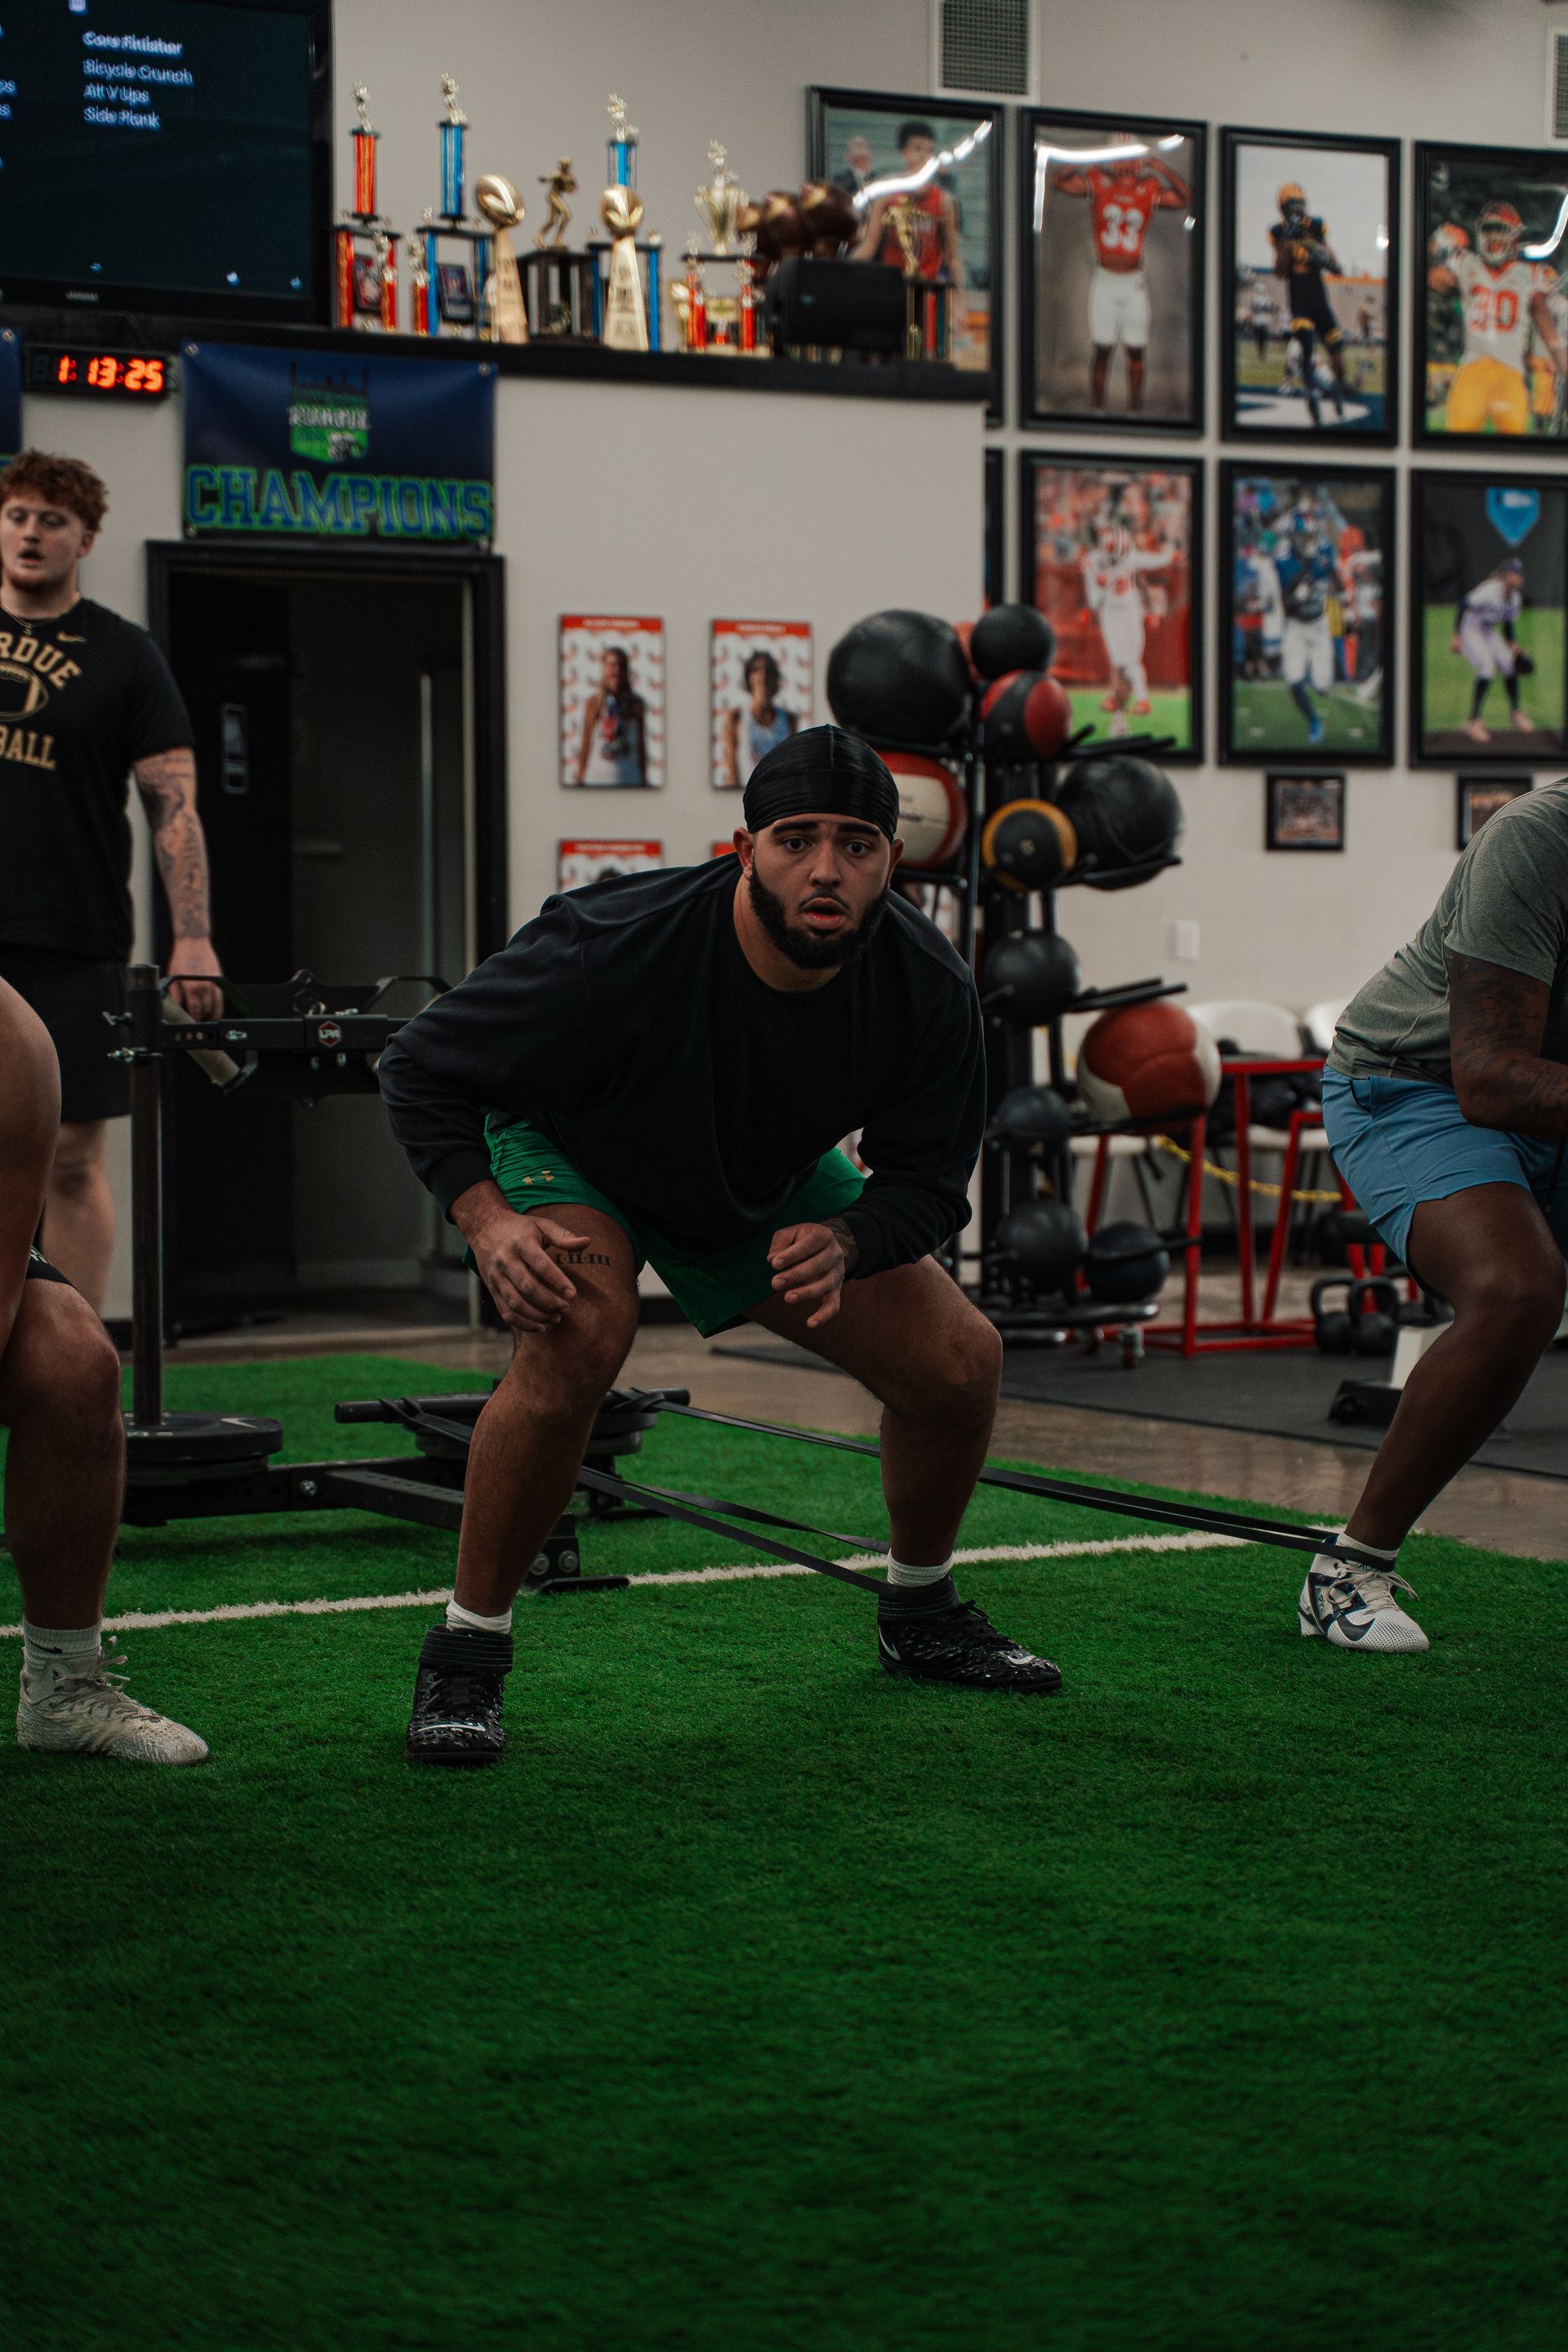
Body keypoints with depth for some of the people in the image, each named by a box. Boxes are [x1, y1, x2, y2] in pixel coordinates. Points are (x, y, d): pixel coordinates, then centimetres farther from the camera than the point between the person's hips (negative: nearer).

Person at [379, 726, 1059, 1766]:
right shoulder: (616, 949, -38)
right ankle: (466, 1654, -18)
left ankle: (920, 1616, 26)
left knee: (960, 1361, -3)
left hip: (769, 1182, 5)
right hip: (570, 1147, -4)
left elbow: (929, 1179, -12)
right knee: (577, 1335, -35)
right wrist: (487, 1221, -38)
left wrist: (841, 1243, -33)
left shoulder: (929, 987, -26)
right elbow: (421, 1068, -25)